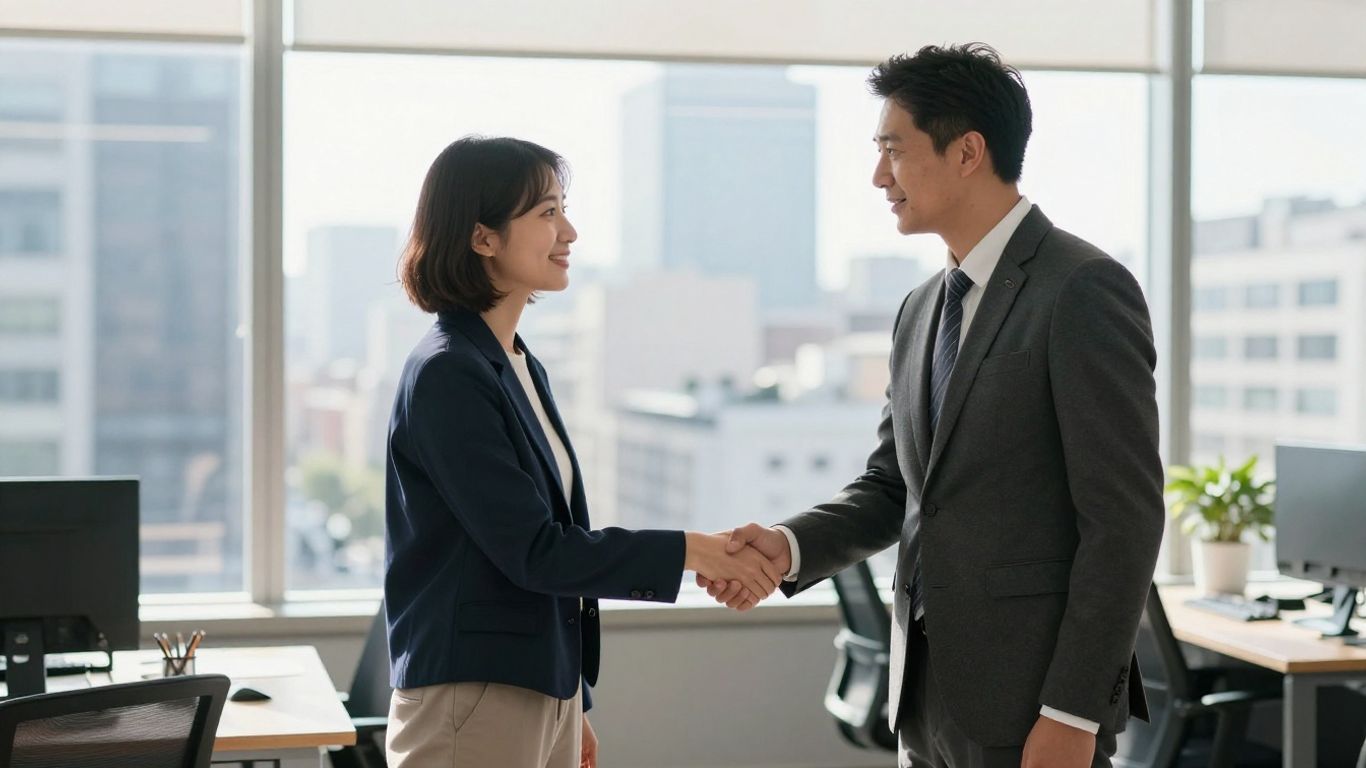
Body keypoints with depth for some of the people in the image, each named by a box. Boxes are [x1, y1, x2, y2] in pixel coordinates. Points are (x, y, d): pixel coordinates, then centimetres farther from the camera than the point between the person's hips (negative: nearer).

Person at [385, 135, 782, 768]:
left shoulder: (523, 368, 12)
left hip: (544, 691, 8)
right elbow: (530, 549, -18)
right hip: (469, 702, -8)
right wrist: (691, 551, -18)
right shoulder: (445, 375, -14)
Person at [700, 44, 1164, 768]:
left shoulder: (1085, 290, -12)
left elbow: (1123, 518, -15)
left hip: (1031, 699, -7)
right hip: (929, 689, 7)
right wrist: (791, 544, -4)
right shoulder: (922, 309, 12)